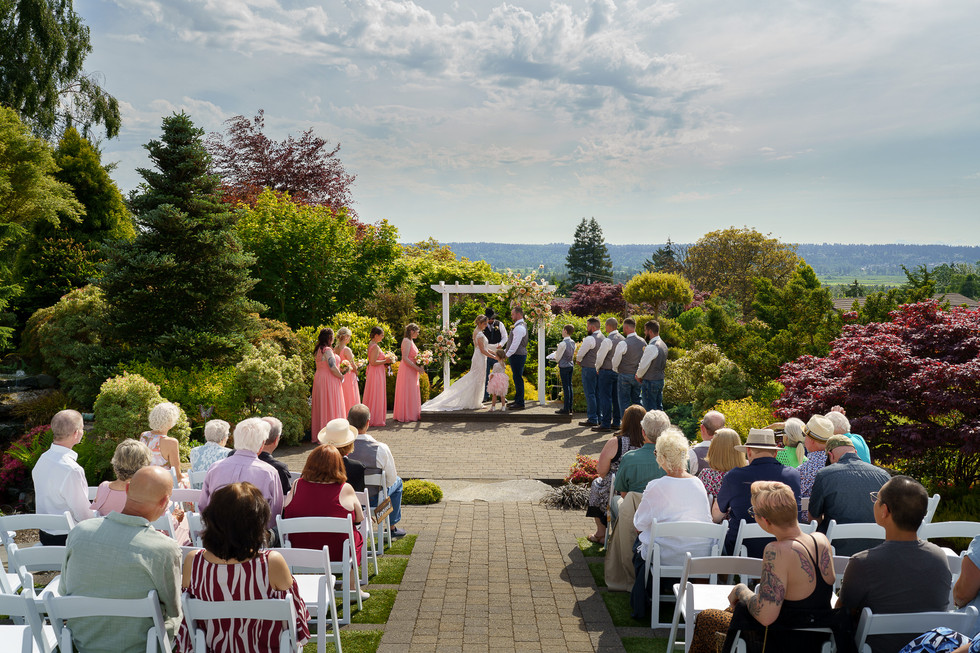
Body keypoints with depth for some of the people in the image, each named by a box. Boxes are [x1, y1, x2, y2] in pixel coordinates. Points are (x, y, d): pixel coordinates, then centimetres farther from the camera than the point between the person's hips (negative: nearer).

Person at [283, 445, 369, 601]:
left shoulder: (297, 485, -7)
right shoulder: (345, 489, -13)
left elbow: (286, 514, 7)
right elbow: (360, 518, -3)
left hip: (299, 550, 4)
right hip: (336, 552, -3)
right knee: (357, 535, 27)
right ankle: (352, 588, 35)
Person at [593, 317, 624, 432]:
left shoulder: (607, 340, -17)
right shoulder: (622, 339, 6)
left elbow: (600, 357, -13)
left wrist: (597, 368, 4)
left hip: (607, 371, -8)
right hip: (618, 371, 8)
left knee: (605, 397, -3)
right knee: (616, 397, 12)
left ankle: (605, 424, -2)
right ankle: (616, 423, 17)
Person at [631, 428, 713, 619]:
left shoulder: (657, 487, -14)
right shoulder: (698, 484, 0)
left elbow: (639, 524, -6)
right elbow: (707, 520, 14)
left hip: (668, 556, -5)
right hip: (701, 555, 5)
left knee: (638, 544, 24)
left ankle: (641, 606, 30)